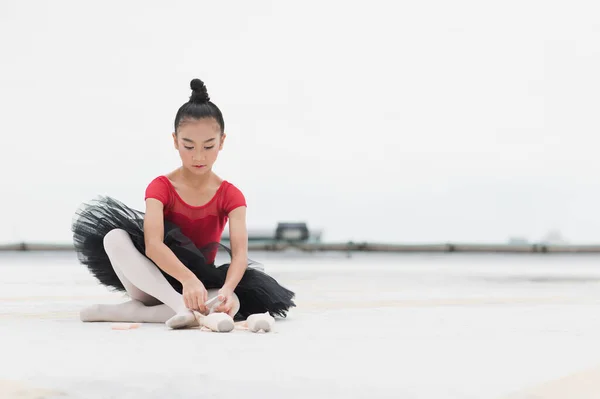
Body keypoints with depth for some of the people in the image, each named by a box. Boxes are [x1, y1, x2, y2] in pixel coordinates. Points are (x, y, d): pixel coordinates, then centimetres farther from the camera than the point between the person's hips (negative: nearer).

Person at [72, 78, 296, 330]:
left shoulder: (230, 196, -6)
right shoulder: (161, 187, -10)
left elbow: (240, 253, -21)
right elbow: (153, 244, -29)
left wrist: (227, 289, -44)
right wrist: (187, 279, -48)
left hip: (203, 283, 1)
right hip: (154, 284, -1)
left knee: (231, 303, -35)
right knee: (115, 238, -29)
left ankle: (127, 312, -29)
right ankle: (184, 308, -42)